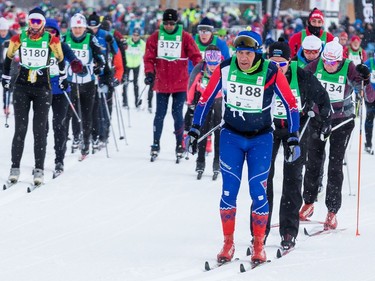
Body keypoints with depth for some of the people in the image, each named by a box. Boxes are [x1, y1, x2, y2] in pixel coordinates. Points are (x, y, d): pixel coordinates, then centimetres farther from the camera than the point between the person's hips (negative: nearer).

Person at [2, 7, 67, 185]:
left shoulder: (52, 40, -4)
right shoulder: (19, 39, -2)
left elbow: (60, 59, 13)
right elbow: (8, 57, 14)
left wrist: (63, 78, 20)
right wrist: (5, 78, 19)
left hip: (43, 89, -1)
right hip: (22, 88, 1)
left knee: (40, 130, -3)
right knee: (20, 129, -2)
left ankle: (39, 169, 0)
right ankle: (15, 167, 3)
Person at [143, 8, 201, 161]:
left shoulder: (185, 37, -2)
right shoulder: (155, 37, 1)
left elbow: (195, 55, -2)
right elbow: (149, 58, 0)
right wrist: (149, 72, -14)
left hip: (180, 84, -1)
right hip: (161, 84, 1)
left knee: (177, 114, 1)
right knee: (160, 114, 4)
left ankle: (179, 144, 12)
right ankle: (156, 144, 14)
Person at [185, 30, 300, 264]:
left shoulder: (271, 73, -16)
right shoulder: (225, 69, -11)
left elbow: (291, 104, -5)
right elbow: (206, 99, 2)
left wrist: (294, 138, -8)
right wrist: (195, 130, 2)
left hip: (261, 138, -1)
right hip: (231, 135, 1)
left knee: (258, 191, -6)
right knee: (229, 190, -4)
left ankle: (259, 245, 8)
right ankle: (228, 244, 8)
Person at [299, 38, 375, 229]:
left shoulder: (349, 69, -20)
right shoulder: (315, 66, -14)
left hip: (342, 121, -3)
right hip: (318, 118, 3)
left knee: (335, 165, -5)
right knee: (313, 161, 9)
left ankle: (332, 212, 1)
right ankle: (308, 204, 25)